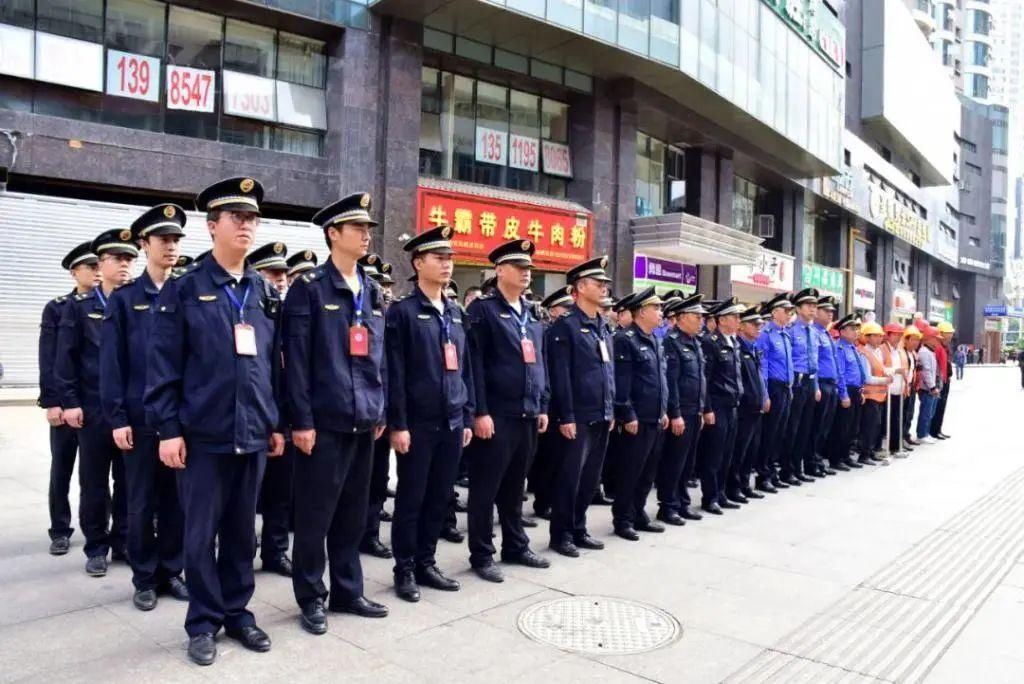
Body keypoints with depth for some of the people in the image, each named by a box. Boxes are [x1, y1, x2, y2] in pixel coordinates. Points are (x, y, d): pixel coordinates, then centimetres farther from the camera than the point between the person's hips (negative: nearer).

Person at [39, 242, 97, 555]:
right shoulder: (57, 308, 3)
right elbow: (48, 359, -2)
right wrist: (51, 401, -10)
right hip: (67, 401, -1)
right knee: (62, 469, 7)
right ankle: (60, 531, 19)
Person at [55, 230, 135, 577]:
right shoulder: (79, 306, 2)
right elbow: (65, 359, -1)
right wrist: (70, 402, -8)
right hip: (93, 409, -1)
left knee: (129, 481, 8)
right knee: (94, 483, 7)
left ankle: (123, 542, 21)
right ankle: (96, 548, 19)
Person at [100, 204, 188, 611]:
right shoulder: (124, 299, 1)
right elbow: (111, 363, -2)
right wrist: (117, 418, -8)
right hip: (141, 416, -2)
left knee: (177, 498, 9)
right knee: (142, 501, 8)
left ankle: (172, 571, 23)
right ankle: (145, 579, 21)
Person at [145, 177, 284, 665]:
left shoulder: (267, 294, 9)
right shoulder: (183, 290, -2)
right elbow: (163, 367, -5)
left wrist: (277, 424, 10)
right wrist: (168, 429, -9)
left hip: (254, 434, 4)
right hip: (203, 435, -3)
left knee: (243, 530, 13)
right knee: (201, 533, 7)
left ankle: (237, 612, 28)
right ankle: (204, 622, 23)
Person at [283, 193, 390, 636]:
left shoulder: (374, 293, 13)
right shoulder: (308, 288, -6)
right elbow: (297, 359, -11)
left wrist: (381, 412, 13)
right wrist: (302, 420, -14)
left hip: (363, 421, 6)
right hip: (324, 421, -6)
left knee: (353, 513, 15)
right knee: (316, 514, 4)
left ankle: (347, 591, 28)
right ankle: (312, 598, 20)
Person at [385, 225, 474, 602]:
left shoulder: (456, 313, 13)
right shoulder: (402, 312, -7)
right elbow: (395, 374, -11)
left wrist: (468, 417, 11)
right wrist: (398, 424, -14)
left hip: (452, 422, 6)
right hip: (418, 423, -6)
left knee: (439, 498, 13)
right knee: (411, 499, 5)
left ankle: (426, 563, 27)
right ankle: (405, 570, 18)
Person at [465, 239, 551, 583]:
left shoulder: (532, 313, 16)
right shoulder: (482, 309, -7)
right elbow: (474, 364, -13)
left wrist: (543, 407, 14)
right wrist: (480, 412, -18)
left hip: (528, 414, 7)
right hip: (497, 415, -7)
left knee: (515, 487, 18)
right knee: (485, 488, 3)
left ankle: (516, 546, 30)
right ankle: (482, 555, 14)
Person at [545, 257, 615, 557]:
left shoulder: (603, 327, 14)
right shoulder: (565, 325, -11)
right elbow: (560, 376, -16)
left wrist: (611, 411, 15)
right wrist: (566, 417, -18)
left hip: (601, 417, 8)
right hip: (578, 418, -8)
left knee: (590, 478, 14)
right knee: (568, 478, 2)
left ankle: (579, 530, 27)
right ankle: (561, 535, 15)